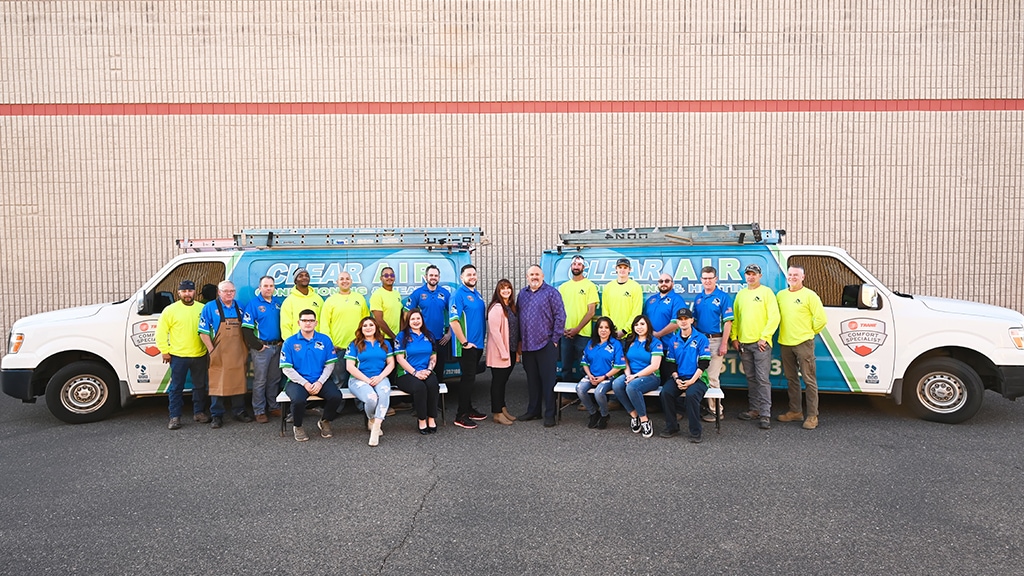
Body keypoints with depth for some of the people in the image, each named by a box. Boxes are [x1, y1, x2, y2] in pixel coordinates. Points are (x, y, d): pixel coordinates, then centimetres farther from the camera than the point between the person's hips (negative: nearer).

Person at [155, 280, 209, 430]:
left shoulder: (203, 309, 5)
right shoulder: (170, 310, -2)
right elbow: (161, 332, -1)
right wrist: (164, 351, -5)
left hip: (200, 356, 3)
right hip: (178, 356, -3)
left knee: (200, 386, 12)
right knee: (176, 388, 3)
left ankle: (199, 412, 25)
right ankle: (175, 417, 11)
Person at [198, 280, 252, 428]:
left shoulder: (239, 307, 10)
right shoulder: (210, 307, -2)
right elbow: (203, 332, -4)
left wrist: (245, 349, 7)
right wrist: (211, 350, -10)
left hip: (238, 355, 4)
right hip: (219, 355, -3)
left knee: (239, 382, 9)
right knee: (217, 384, 1)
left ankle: (239, 411, 21)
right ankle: (217, 416, 10)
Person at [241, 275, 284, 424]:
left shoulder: (278, 302, 10)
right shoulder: (253, 304, -7)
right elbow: (246, 328, -12)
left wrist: (282, 341, 7)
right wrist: (257, 345, -12)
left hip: (277, 347, 6)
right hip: (261, 348, -5)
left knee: (275, 379, 13)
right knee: (260, 381, 0)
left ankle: (274, 407, 23)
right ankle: (259, 411, 7)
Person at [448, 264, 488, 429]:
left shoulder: (477, 294, 14)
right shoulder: (458, 295, -13)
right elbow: (453, 321, -21)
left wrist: (481, 340, 15)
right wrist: (464, 342, -20)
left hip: (478, 344, 8)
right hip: (467, 346, -8)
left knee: (470, 378, 16)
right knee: (467, 378, -5)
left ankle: (468, 409, 28)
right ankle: (461, 416, 3)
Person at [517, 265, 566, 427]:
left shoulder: (551, 292, -4)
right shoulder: (522, 294, 13)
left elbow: (560, 316, -7)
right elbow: (518, 317, 16)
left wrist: (555, 338, -9)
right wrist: (520, 340, 11)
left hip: (546, 344, -5)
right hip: (527, 344, 5)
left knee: (548, 380, -1)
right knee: (532, 380, 13)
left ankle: (550, 414, 7)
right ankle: (533, 411, 24)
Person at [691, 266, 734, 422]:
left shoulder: (723, 297, -5)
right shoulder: (698, 298, 12)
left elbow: (728, 322, -10)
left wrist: (724, 344, -15)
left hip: (715, 340, -6)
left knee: (712, 377, -6)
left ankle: (716, 410, 7)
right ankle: (712, 407, 20)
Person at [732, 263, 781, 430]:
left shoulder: (766, 292, -2)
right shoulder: (740, 294, 14)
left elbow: (774, 317, -8)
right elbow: (734, 318, 15)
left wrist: (764, 337, -14)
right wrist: (734, 337, 6)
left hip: (761, 343, -6)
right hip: (743, 343, 6)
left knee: (763, 379, -7)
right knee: (751, 379, 13)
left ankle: (765, 415, -4)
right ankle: (755, 410, 23)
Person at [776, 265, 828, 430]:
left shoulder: (809, 295, -6)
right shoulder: (780, 295, 10)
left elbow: (821, 319, -7)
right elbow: (776, 316, 18)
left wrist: (809, 332, 2)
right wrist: (786, 332, 10)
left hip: (803, 343, -6)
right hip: (785, 343, 6)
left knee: (809, 380, -3)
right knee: (791, 379, 14)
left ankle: (812, 416, 2)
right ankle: (795, 411, 24)